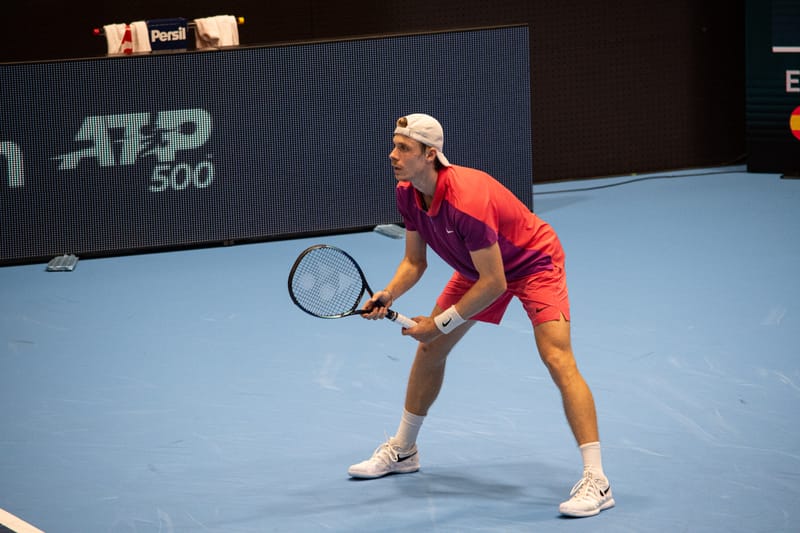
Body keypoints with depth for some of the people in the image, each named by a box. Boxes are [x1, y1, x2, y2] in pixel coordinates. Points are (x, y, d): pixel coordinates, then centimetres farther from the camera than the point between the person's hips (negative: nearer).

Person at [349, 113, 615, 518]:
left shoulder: (467, 200, -39)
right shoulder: (407, 195, -14)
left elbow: (493, 284, -33)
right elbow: (415, 261, 0)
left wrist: (440, 323, -26)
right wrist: (389, 295, -20)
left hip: (533, 261, -8)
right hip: (478, 266, 9)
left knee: (557, 359, -23)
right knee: (429, 350, 11)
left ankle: (595, 482, -25)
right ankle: (402, 451, 32)